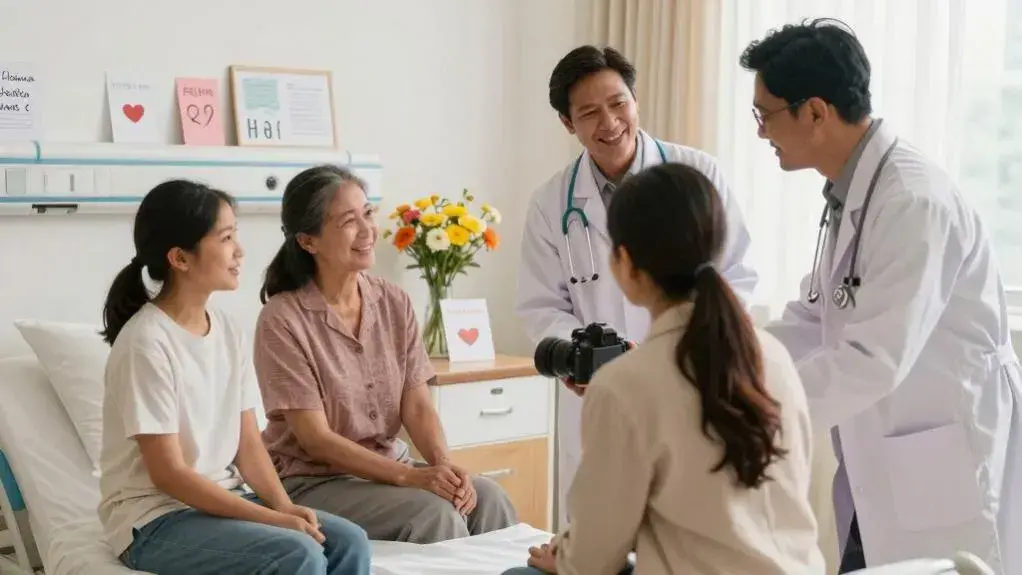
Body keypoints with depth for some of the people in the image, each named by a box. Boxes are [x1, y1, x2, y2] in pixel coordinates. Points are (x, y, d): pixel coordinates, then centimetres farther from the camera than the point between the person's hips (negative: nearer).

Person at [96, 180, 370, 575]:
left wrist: (284, 505, -12)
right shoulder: (146, 344, -19)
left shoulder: (229, 332, 4)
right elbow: (168, 474, -19)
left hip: (222, 499, 7)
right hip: (155, 519, -7)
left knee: (348, 542, -12)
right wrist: (271, 517, -22)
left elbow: (248, 442, 6)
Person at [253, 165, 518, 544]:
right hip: (313, 481, -5)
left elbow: (417, 406, -1)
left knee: (488, 498, -20)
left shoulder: (394, 303, 3)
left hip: (389, 466, 5)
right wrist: (411, 476, -25)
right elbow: (316, 439, -17)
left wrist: (444, 465, -22)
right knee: (434, 512, -28)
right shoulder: (283, 319, -14)